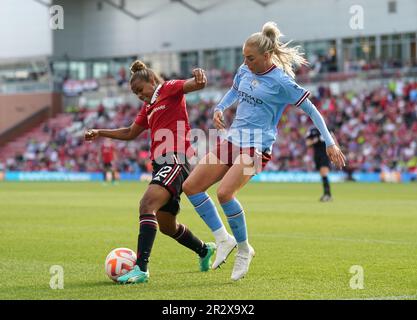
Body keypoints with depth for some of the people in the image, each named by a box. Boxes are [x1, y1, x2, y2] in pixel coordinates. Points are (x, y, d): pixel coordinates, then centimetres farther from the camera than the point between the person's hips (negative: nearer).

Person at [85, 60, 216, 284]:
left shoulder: (170, 90, 1)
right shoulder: (148, 108, 24)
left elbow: (196, 85, -16)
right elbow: (130, 133, 34)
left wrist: (198, 76, -40)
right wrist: (100, 133, 26)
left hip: (174, 160, -9)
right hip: (160, 164, 10)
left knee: (147, 205, -27)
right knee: (166, 225, 15)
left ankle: (141, 268, -36)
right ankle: (204, 250, 40)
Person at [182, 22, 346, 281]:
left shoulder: (281, 81, -13)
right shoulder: (244, 71, 7)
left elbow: (311, 109, -8)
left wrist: (330, 143, -9)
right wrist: (220, 109, 9)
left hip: (257, 146, -8)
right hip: (233, 140, 8)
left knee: (224, 192, -27)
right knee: (190, 186, 0)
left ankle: (244, 250, -6)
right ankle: (224, 239, 8)